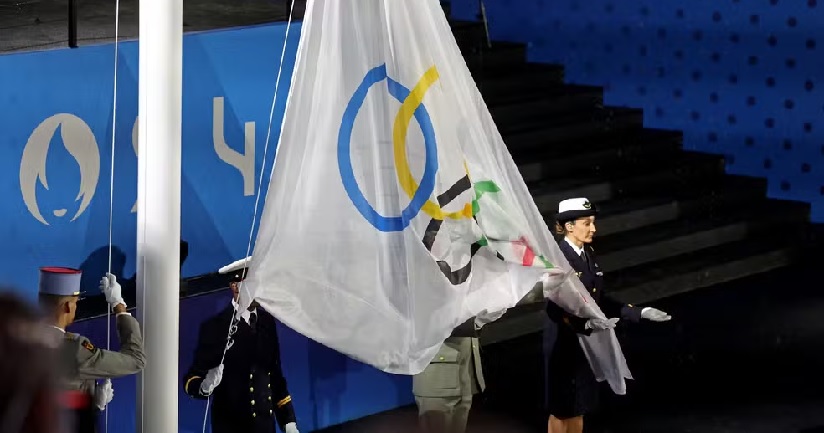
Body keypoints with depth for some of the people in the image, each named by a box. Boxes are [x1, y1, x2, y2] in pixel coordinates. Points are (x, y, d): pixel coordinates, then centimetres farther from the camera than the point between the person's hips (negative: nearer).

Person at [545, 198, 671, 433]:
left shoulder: (588, 254, 7)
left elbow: (600, 301, 11)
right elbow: (555, 309, -21)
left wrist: (640, 312, 6)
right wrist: (585, 324, -35)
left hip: (587, 342, 7)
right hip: (565, 343, -7)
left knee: (579, 408, 14)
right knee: (562, 410, 3)